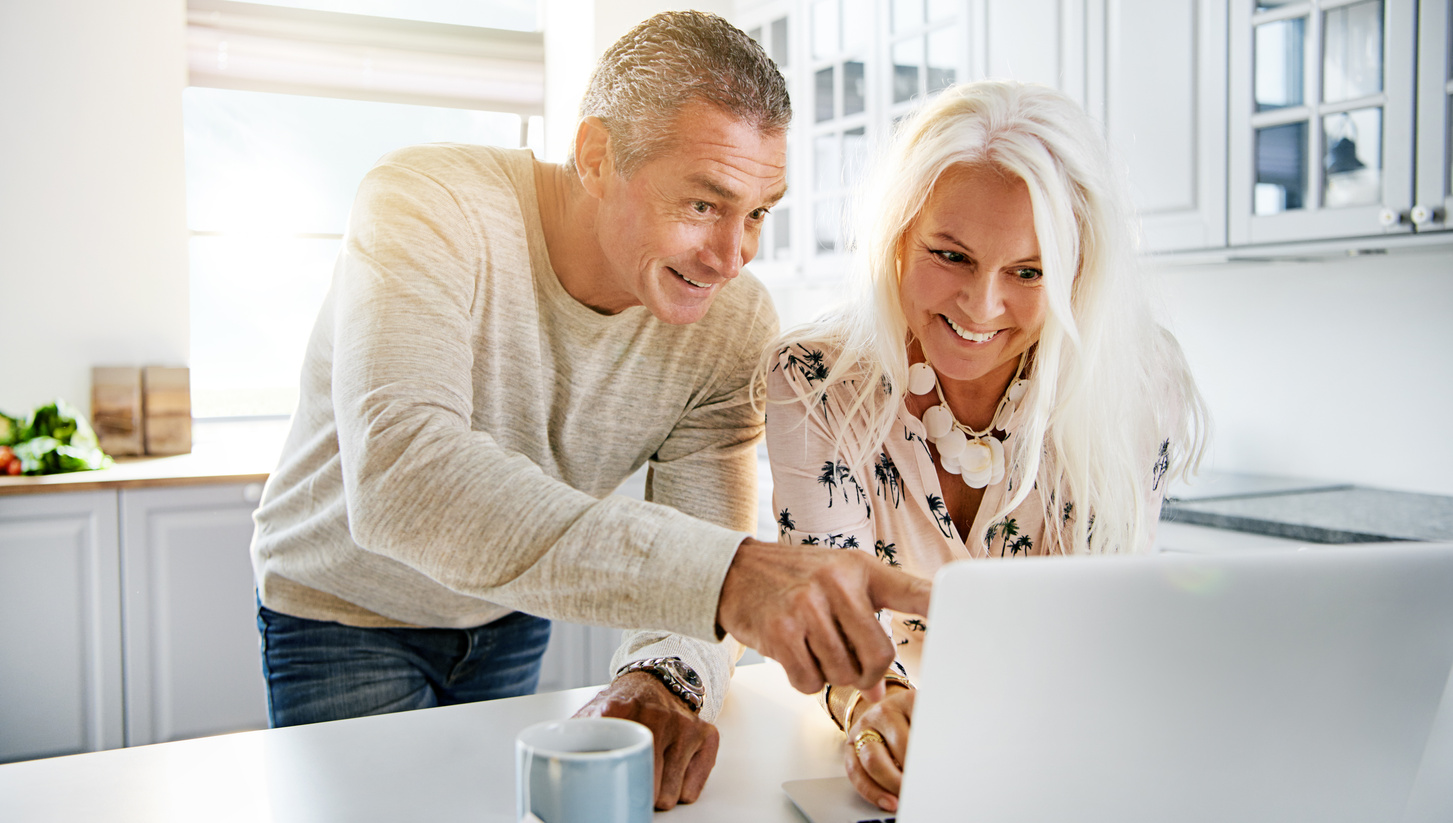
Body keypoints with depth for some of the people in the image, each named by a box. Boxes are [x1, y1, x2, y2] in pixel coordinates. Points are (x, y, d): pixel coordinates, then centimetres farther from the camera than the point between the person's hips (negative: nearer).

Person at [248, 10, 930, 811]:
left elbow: (702, 565, -21)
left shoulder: (733, 323, -19)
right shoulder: (427, 208, -32)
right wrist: (721, 568, -59)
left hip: (512, 622, 4)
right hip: (343, 610, -3)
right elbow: (399, 476, -49)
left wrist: (663, 676, -45)